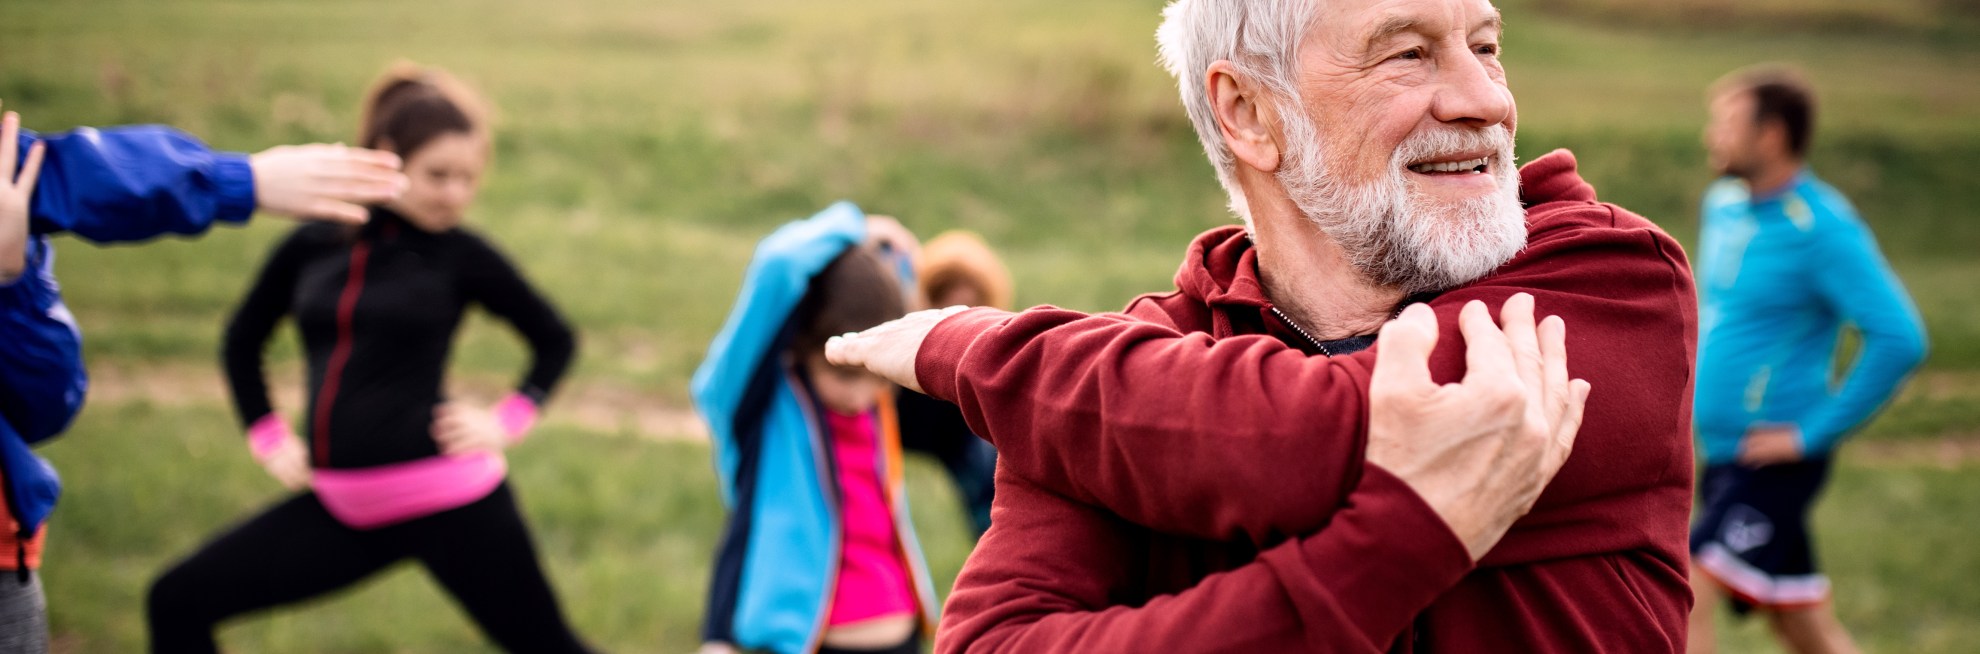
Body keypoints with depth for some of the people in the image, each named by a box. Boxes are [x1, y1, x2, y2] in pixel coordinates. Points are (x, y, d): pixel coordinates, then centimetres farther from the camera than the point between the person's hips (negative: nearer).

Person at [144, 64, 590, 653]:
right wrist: (267, 437, 12)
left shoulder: (462, 256, -3)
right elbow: (243, 341, 21)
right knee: (178, 602, 2)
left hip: (447, 500, -4)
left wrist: (508, 421, 0)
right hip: (342, 508, 4)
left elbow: (555, 341, 11)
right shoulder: (311, 247, 4)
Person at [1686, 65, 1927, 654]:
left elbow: (1900, 339, -23)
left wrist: (1814, 434, -20)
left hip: (1775, 464, -8)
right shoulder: (1724, 203, 8)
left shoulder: (1823, 229, -16)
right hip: (1722, 453, 8)